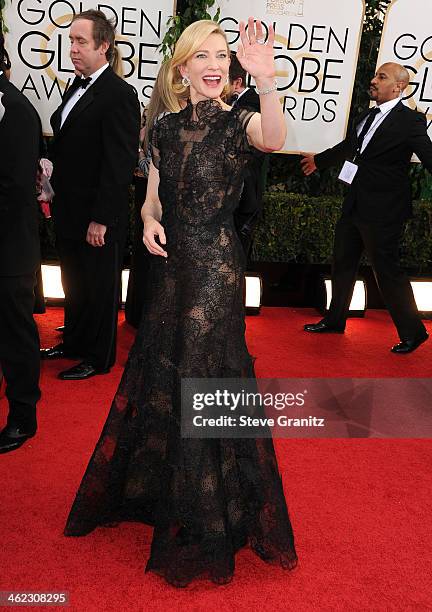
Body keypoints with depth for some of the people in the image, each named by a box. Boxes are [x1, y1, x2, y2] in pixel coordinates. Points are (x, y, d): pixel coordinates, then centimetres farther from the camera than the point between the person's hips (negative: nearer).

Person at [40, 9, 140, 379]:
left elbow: (120, 163, -20)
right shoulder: (78, 86, 12)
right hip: (69, 210, 9)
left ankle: (99, 358, 24)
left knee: (99, 288, 6)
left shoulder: (119, 94, -16)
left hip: (98, 216, -9)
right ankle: (73, 342, 39)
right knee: (73, 283, 21)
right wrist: (52, 171, 5)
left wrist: (101, 220, -21)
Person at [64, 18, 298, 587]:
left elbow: (274, 139, -29)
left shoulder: (238, 121, -5)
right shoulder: (166, 128, 8)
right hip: (170, 266, 5)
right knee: (160, 378, 15)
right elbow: (152, 198, 12)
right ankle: (154, 488, 42)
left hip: (216, 269, -5)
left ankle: (206, 524, 26)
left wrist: (267, 82, -44)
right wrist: (149, 222, -9)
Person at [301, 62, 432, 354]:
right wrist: (318, 160, 41)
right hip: (355, 207, 8)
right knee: (343, 264, 17)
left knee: (387, 269, -2)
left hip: (383, 211, -8)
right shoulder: (367, 116, 11)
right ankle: (335, 320, 35)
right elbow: (348, 146, 27)